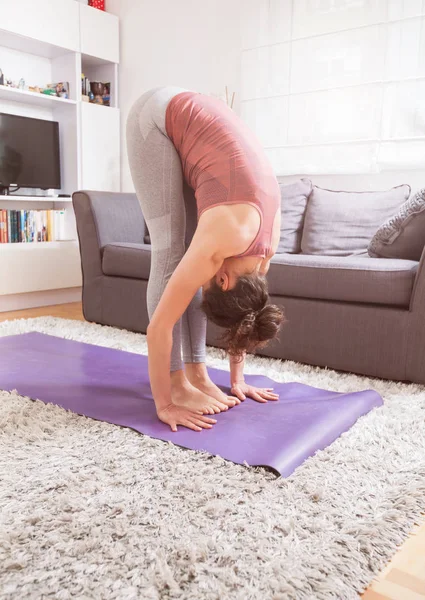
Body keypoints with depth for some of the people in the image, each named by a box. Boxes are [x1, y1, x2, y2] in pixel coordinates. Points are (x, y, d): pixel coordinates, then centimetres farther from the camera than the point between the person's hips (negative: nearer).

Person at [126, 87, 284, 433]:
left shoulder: (264, 243, -13)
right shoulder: (225, 240, -32)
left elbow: (241, 315, 1)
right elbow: (160, 325, -28)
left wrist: (238, 381, 6)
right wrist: (164, 404, -20)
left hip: (198, 123, 5)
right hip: (160, 117, -5)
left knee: (191, 253, -2)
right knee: (171, 251, -14)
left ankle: (197, 375, 3)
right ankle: (179, 384, -8)